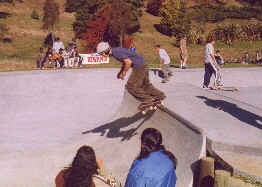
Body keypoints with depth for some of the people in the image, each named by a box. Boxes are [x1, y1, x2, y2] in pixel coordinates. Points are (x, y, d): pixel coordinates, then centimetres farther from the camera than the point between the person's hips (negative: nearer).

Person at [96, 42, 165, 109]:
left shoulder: (116, 52, -19)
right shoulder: (116, 50, 11)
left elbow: (128, 62, -27)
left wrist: (123, 73, -14)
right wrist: (120, 72, 16)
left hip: (139, 67, -10)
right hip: (144, 65, 10)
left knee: (130, 86, -3)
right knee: (146, 84, 24)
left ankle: (147, 100, 0)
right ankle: (160, 96, 35)